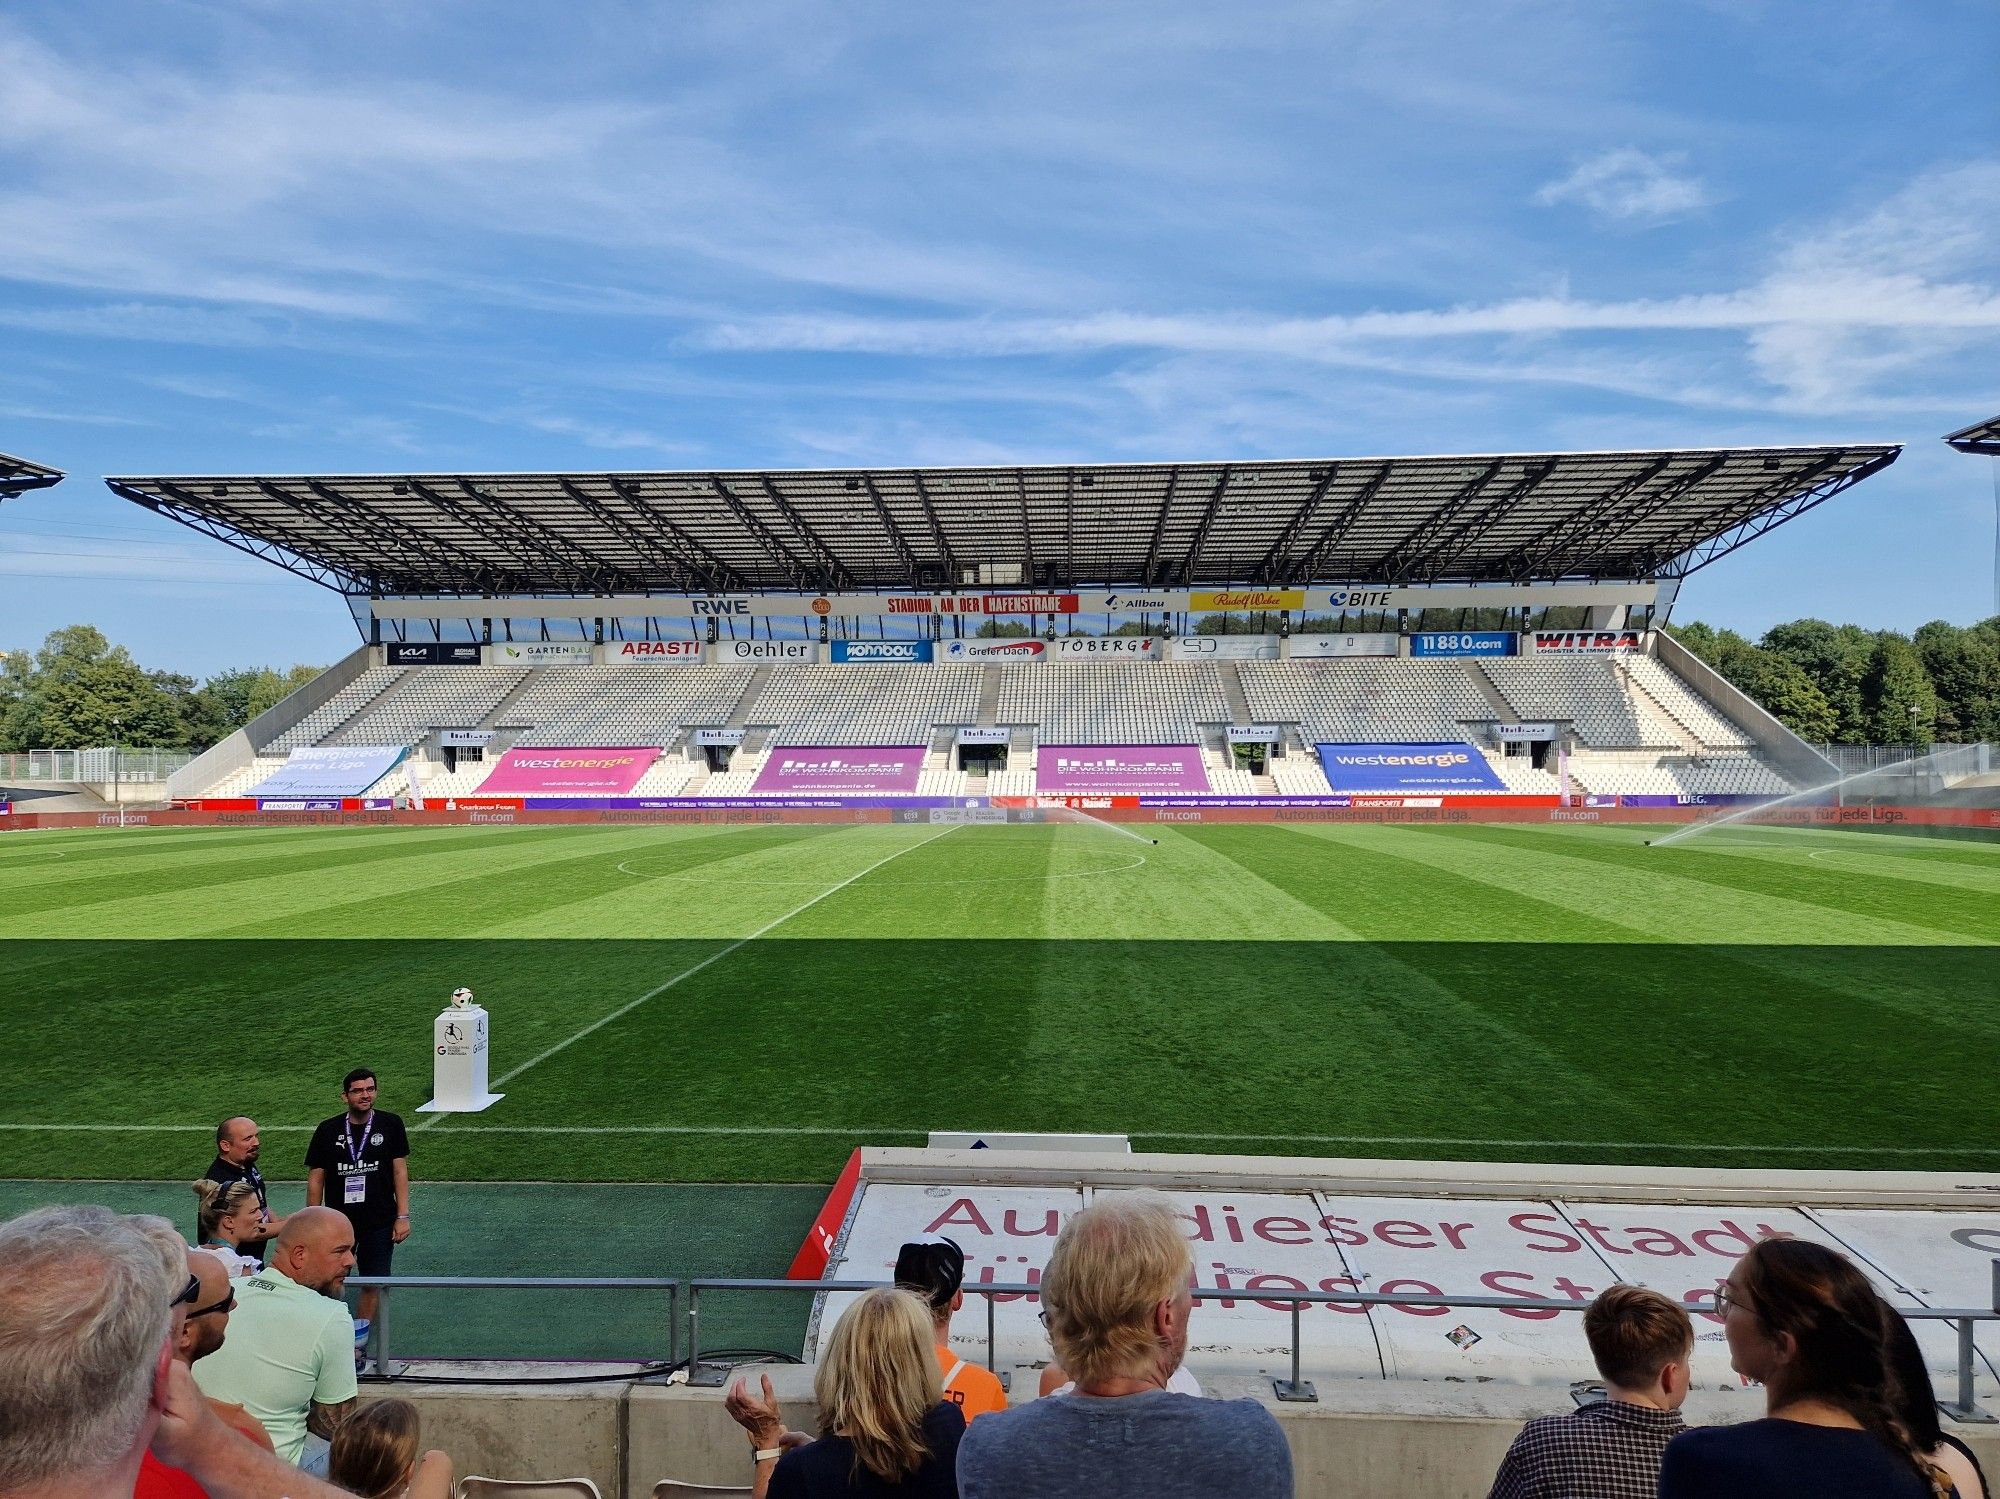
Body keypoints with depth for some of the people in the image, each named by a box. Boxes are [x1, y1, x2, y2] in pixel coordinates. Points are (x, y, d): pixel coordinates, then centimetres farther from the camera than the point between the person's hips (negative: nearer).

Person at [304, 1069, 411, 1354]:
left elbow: (400, 1171, -1)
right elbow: (315, 1179, 3)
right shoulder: (328, 1130, -3)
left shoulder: (390, 1124, -4)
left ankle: (358, 1338, 20)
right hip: (338, 1222, 1)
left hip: (379, 1223, 0)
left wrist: (403, 1216, -5)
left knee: (372, 1283, 5)